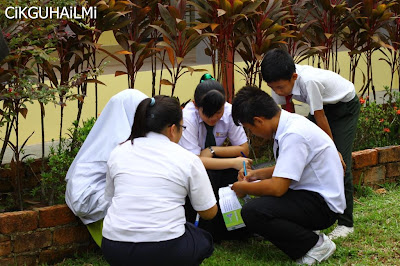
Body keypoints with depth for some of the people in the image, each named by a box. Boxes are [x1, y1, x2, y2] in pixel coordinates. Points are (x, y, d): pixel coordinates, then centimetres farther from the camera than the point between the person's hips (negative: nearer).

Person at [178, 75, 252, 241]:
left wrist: (213, 150, -24)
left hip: (212, 161, 4)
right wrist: (233, 162, -38)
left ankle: (227, 226, -10)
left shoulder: (229, 112, -17)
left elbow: (244, 149, -9)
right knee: (206, 174, -36)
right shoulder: (187, 117, -28)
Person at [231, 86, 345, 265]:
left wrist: (244, 188, -10)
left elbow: (278, 187, -26)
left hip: (323, 204, -10)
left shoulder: (294, 135, -24)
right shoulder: (288, 123, 6)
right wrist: (256, 174, 12)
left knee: (252, 212, -25)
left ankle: (316, 245, -11)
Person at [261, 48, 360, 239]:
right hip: (323, 106, 7)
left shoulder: (309, 81, -40)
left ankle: (345, 223, -4)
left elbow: (320, 119, -29)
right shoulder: (280, 81, -20)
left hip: (345, 107, -7)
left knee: (339, 163, -13)